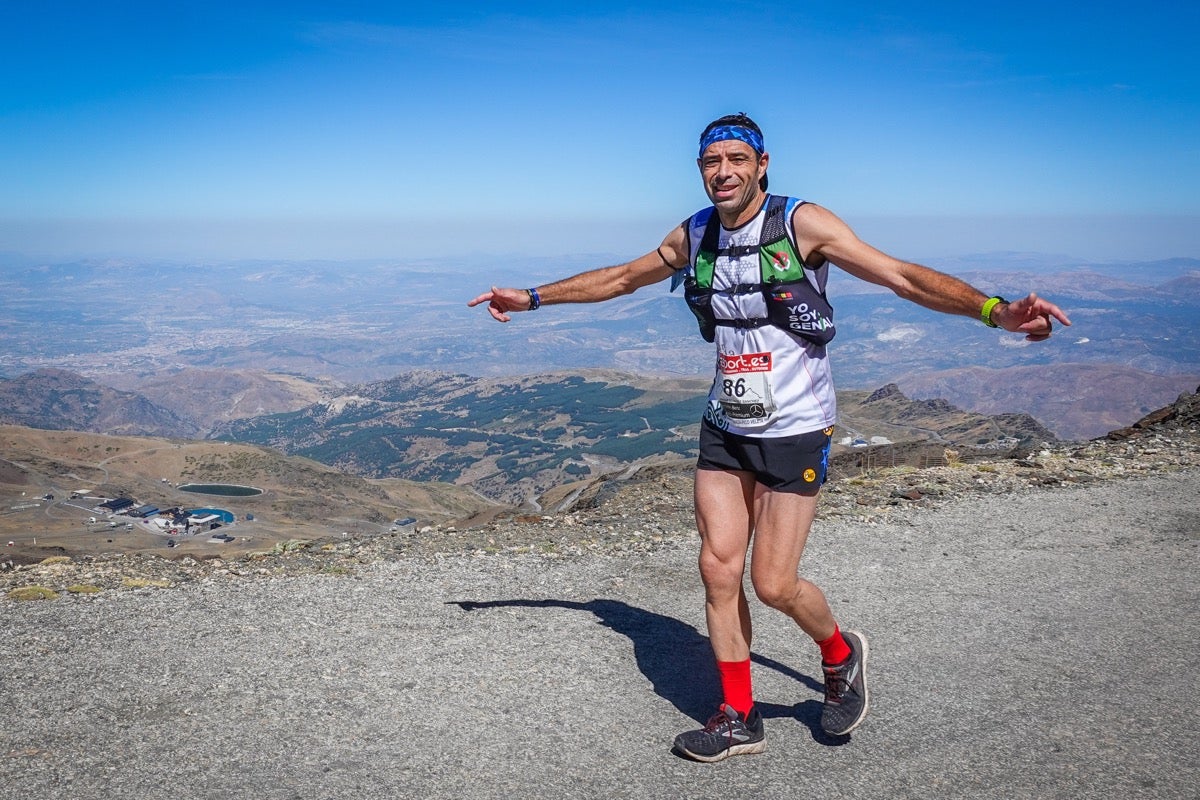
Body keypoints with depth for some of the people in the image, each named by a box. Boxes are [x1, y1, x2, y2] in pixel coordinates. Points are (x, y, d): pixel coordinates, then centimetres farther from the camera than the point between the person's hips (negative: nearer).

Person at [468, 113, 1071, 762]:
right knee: (718, 569, 3)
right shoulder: (694, 236, 3)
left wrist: (996, 311, -32)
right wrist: (532, 298, 21)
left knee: (773, 583, -5)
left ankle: (840, 655, 28)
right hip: (724, 426, 5)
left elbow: (904, 277, -18)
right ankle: (739, 720, 19)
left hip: (795, 430, -5)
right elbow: (621, 278, 18)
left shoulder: (802, 224, -13)